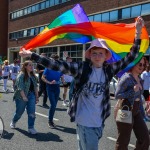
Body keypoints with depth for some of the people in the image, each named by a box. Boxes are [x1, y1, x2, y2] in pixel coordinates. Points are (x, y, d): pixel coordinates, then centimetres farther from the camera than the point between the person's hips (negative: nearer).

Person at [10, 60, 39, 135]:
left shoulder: (33, 76, 9)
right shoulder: (21, 75, -13)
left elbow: (35, 86, 12)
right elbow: (20, 87, -20)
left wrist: (37, 96, 9)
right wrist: (24, 97, -25)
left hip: (31, 95, 5)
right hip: (22, 96, -5)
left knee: (32, 112, -5)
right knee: (19, 112, 12)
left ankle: (31, 128, 3)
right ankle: (13, 122, 41)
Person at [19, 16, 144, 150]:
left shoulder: (109, 70, 1)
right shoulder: (82, 68, -9)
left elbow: (129, 58, 1)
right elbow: (56, 65, -15)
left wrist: (138, 33, -6)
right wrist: (32, 55, -20)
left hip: (99, 121, 4)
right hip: (85, 121, -4)